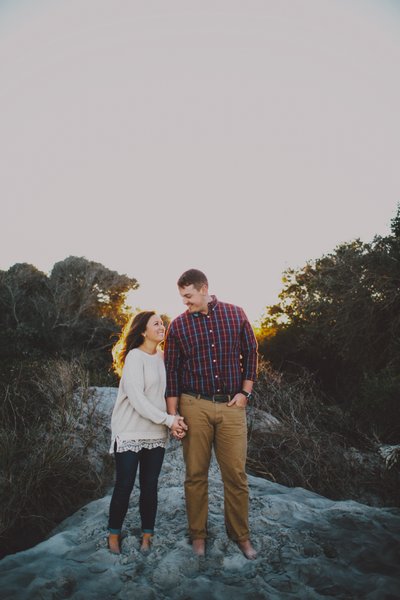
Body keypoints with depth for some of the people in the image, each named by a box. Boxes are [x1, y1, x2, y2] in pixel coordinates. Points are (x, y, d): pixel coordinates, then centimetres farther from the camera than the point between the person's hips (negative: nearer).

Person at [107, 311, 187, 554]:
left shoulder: (163, 357, 6)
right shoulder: (135, 357, -13)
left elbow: (168, 390, 8)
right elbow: (137, 399, -19)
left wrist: (176, 419, -8)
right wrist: (169, 420, -17)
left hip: (156, 434, 5)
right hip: (130, 433, -5)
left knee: (150, 486, 10)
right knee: (125, 486, 4)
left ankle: (147, 535, 26)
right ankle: (114, 534, 24)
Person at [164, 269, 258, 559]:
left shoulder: (236, 314, 2)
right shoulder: (178, 325, 1)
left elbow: (250, 353, 9)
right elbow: (171, 371, 2)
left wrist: (245, 392, 1)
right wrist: (173, 414, 0)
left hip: (232, 406, 0)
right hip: (194, 406, 0)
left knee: (236, 473, 5)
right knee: (196, 473, 7)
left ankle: (241, 534, 23)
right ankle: (198, 534, 25)